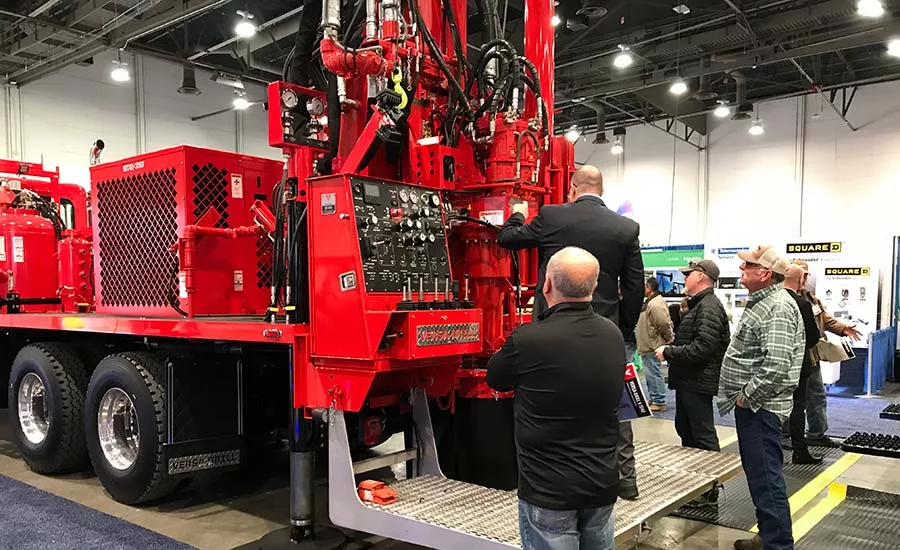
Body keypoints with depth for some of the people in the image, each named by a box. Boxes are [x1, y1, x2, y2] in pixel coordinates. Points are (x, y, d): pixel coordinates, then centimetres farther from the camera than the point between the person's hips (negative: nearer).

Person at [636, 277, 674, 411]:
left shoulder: (656, 305, -22)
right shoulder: (650, 302, 12)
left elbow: (664, 325, -21)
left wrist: (669, 339, -10)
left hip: (652, 347, -11)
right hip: (646, 347, 11)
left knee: (654, 374, -4)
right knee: (650, 374, 18)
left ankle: (659, 402, 3)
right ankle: (653, 399, 28)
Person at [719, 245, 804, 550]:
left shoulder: (777, 308, -18)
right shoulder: (762, 302, 15)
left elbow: (776, 366, -27)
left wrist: (746, 397, -18)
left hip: (760, 406, -11)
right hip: (750, 404, 11)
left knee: (766, 478, -5)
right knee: (760, 474, 19)